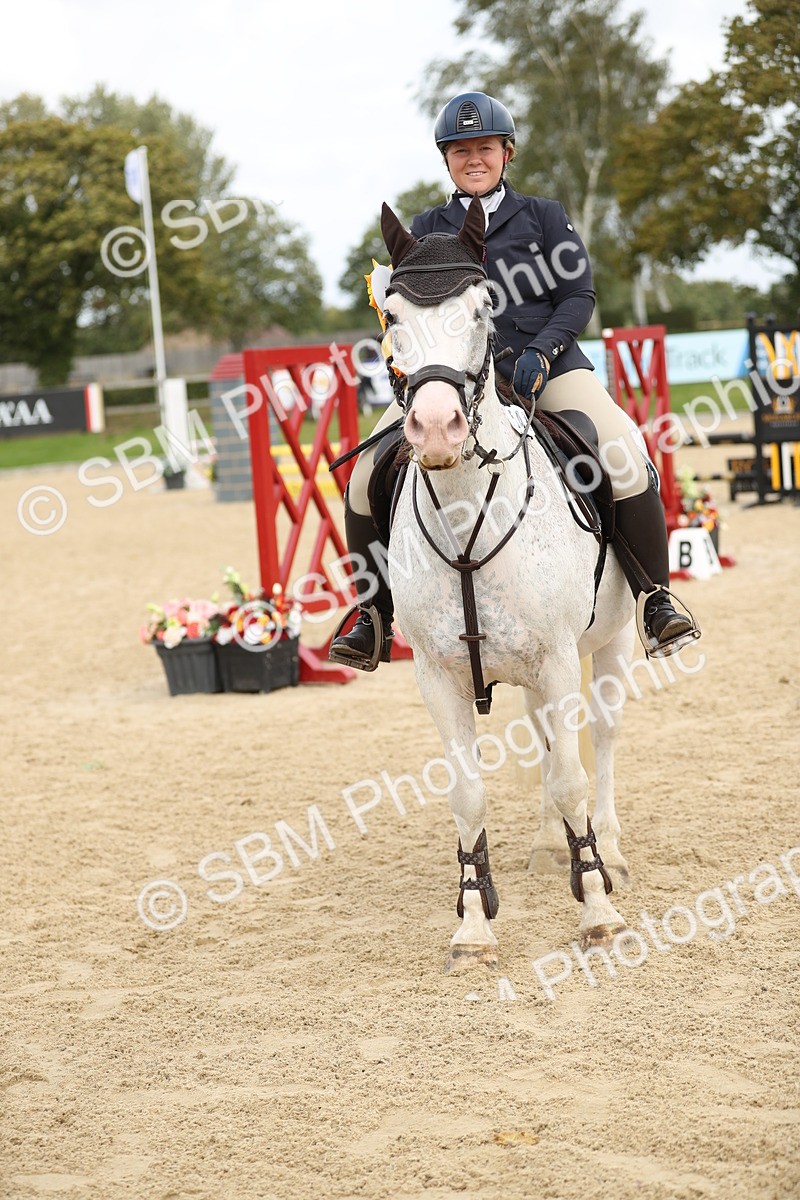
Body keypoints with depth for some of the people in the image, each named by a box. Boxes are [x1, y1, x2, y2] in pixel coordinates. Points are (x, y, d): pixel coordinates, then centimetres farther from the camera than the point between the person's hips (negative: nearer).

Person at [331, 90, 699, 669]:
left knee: (627, 461, -27)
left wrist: (540, 351, -14)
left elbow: (579, 296, 4)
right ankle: (375, 616, 4)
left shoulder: (544, 217, 11)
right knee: (366, 483, -15)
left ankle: (657, 600, -11)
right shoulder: (426, 230, 15)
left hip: (547, 366, -1)